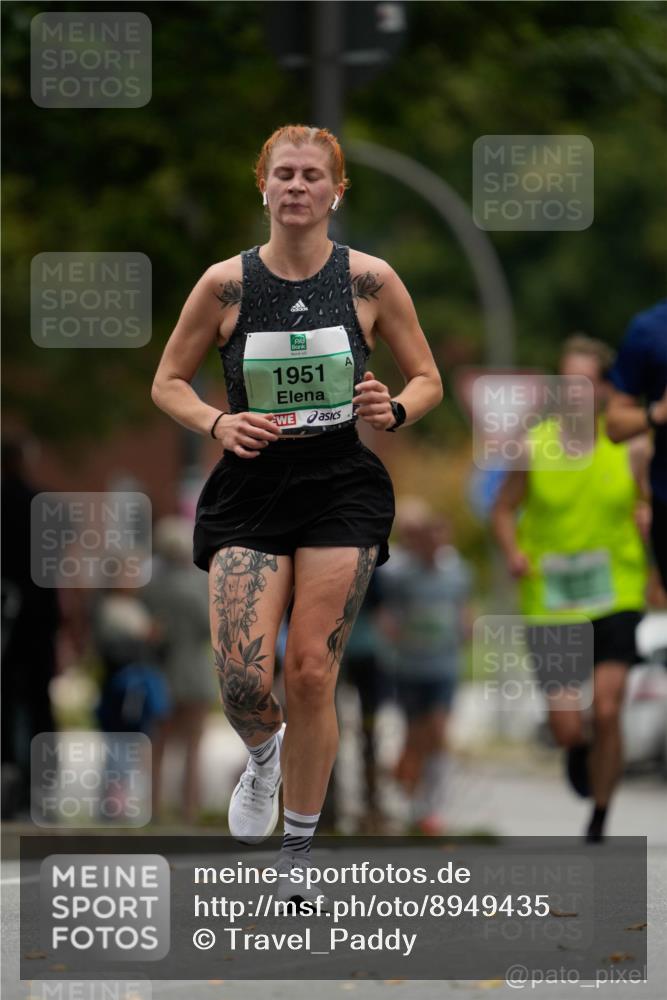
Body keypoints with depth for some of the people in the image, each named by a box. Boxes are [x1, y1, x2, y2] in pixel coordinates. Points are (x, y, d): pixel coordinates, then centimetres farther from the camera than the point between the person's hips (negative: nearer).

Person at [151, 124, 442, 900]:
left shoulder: (370, 280, -2)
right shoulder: (226, 283, -2)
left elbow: (427, 379, 9)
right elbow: (167, 382, 7)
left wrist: (394, 411, -13)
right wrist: (216, 423, -12)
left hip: (340, 491, 0)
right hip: (249, 489, 0)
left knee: (311, 674, -2)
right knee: (241, 678, -14)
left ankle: (299, 850, 17)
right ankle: (264, 756, 24)